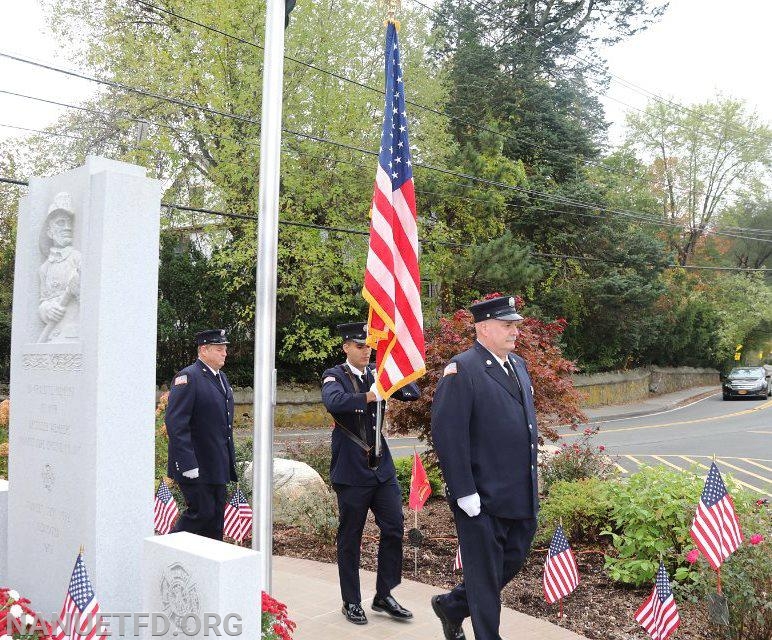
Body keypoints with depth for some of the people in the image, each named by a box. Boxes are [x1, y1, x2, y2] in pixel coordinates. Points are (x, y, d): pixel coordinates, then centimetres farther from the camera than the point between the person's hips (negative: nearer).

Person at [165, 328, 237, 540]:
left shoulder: (221, 378, 15)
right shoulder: (188, 377, -13)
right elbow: (176, 424, -20)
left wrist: (230, 461, 19)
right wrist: (187, 464, -23)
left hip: (218, 465, 8)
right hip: (196, 466, -8)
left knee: (216, 517, 11)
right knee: (201, 512, -6)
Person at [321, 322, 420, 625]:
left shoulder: (378, 374, 9)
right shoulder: (335, 375, -5)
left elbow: (413, 393, -2)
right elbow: (333, 402, -28)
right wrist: (370, 396, -37)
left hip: (382, 466, 5)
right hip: (351, 469, -4)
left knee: (394, 528, 4)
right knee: (350, 537, 6)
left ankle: (384, 595, 20)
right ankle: (351, 602, 21)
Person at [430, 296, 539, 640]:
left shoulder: (518, 365, 12)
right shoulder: (461, 370, -14)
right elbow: (447, 434, -19)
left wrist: (531, 481, 19)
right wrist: (465, 493, -20)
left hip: (520, 493, 9)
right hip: (483, 498, -8)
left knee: (513, 561, 19)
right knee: (486, 574, 6)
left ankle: (451, 606, 39)